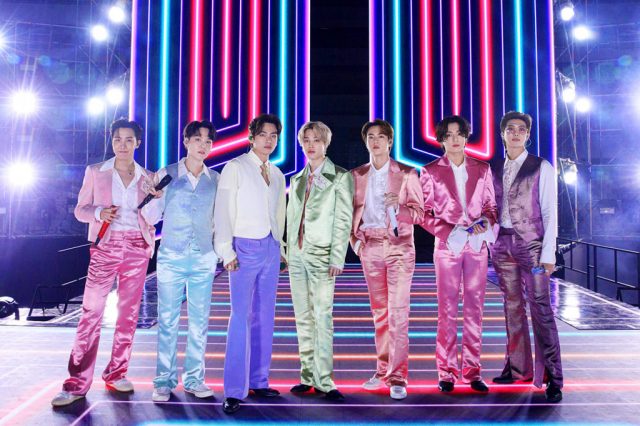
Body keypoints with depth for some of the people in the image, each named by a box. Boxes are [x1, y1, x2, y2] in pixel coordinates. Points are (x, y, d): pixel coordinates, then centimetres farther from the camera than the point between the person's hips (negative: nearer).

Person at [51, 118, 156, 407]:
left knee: (129, 313, 5)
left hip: (137, 249, 2)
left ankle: (116, 374, 17)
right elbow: (80, 209, 6)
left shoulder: (147, 178, 10)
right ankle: (77, 383, -1)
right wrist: (99, 213, -15)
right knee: (91, 313, -7)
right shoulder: (95, 172, 6)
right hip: (106, 247, -2)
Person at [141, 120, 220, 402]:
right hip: (171, 257, -2)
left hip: (204, 259, 2)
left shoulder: (216, 179, 6)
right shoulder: (166, 174, 1)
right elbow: (151, 217, 3)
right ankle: (164, 380, 14)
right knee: (167, 320, 2)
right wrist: (155, 196, -15)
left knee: (200, 320, 6)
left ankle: (194, 378, 17)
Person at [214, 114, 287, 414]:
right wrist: (226, 251, -12)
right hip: (244, 248, -6)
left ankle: (258, 381, 17)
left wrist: (280, 247, 11)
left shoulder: (277, 174, 16)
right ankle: (234, 391, -4)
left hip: (271, 249, 6)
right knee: (241, 317, -9)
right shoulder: (235, 167, -2)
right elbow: (223, 210, -7)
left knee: (264, 317, 7)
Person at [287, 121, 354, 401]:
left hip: (321, 255, -5)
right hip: (296, 254, 6)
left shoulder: (340, 177, -1)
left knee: (323, 319, -7)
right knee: (303, 319, 9)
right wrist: (288, 251, 9)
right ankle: (308, 376, 18)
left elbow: (343, 221, -6)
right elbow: (291, 219, 16)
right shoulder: (297, 180, 15)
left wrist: (337, 258, -12)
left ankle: (324, 381, 0)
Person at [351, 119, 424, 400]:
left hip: (399, 247, -3)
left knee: (398, 313, -8)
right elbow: (352, 212, 16)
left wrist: (398, 206, -19)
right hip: (370, 248, 3)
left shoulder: (406, 174, 1)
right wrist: (356, 240, 4)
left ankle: (398, 377, -2)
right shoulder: (357, 175, 10)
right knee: (379, 311, 9)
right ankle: (383, 370, 19)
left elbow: (418, 213, -1)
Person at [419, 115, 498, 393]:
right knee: (447, 310, -1)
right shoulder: (431, 172, 3)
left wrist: (486, 221, -8)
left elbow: (491, 206, 14)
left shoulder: (482, 170, 11)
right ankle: (446, 372, 7)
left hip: (477, 245, 2)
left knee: (475, 309, 4)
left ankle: (472, 371, 12)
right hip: (447, 245, -2)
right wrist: (448, 232, -13)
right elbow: (424, 212, 0)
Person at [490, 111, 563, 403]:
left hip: (531, 244, -4)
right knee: (512, 307, 8)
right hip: (502, 244, 4)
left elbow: (550, 212, -3)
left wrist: (548, 253, -9)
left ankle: (552, 377, -2)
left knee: (540, 308, -7)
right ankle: (518, 368, 17)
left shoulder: (541, 167, 1)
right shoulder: (495, 169, 12)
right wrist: (490, 245, 5)